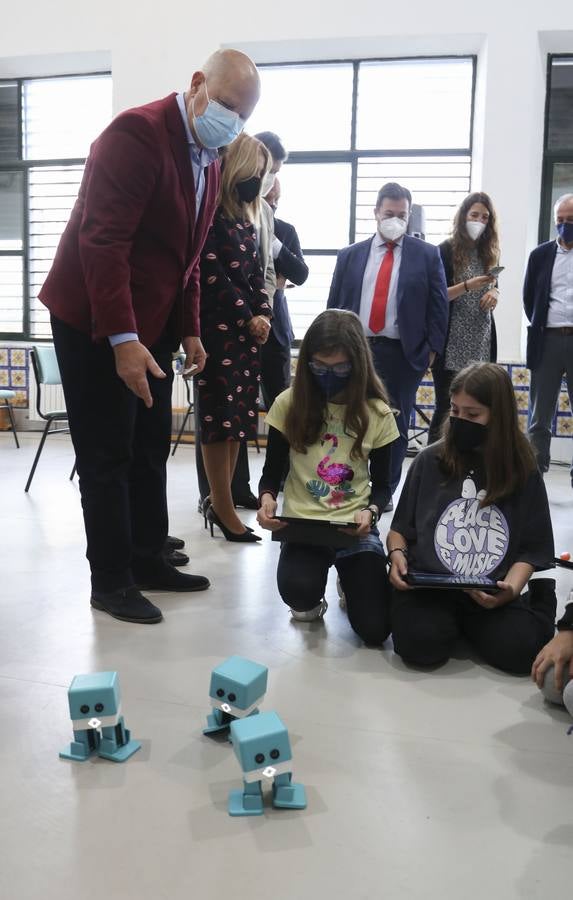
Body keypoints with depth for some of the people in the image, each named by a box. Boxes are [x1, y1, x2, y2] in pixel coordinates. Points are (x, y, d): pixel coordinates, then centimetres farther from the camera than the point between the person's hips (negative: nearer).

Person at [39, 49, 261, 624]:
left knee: (151, 450, 12)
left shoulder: (208, 159, 10)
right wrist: (122, 339, -28)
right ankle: (110, 580, 10)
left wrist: (188, 331, 9)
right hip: (95, 322, -8)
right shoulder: (136, 134, -17)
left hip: (151, 325, 8)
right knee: (107, 456, -2)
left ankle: (147, 561, 24)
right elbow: (101, 241, -24)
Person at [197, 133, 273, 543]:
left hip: (248, 329, 8)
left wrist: (263, 315, 0)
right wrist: (248, 316, -9)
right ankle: (225, 511, -2)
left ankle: (220, 500, 13)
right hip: (218, 328, -8)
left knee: (239, 417, 6)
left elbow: (256, 274, 16)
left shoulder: (247, 220, 18)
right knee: (221, 419, -6)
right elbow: (212, 273, -13)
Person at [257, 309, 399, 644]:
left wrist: (371, 512, -16)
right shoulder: (289, 404, -3)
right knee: (299, 591, -33)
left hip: (356, 528, 1)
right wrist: (267, 498, -17)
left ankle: (350, 580, 27)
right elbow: (272, 472, 5)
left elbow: (382, 484, 6)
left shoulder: (378, 413, -2)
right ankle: (311, 600, 10)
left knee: (375, 629, -11)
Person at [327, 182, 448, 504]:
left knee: (395, 426, 5)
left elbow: (439, 305, 2)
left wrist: (432, 350, -5)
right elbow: (334, 305, 11)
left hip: (402, 355, -1)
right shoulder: (350, 255, 10)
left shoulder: (427, 255, 5)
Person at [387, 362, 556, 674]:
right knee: (421, 643, -29)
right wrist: (397, 554, -10)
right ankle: (452, 621, 8)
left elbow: (531, 549, 5)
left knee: (521, 650, -24)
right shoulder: (430, 460, 4)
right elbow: (401, 527, 12)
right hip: (427, 585, 0)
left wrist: (511, 588, -15)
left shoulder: (523, 473, 5)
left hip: (492, 593, 1)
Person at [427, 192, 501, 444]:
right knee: (447, 407, -2)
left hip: (481, 344, 5)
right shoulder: (446, 251, -2)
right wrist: (467, 286, -20)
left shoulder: (488, 252, 14)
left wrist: (494, 292, -1)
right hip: (451, 345, -5)